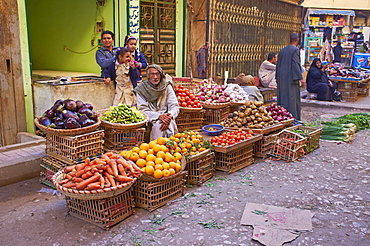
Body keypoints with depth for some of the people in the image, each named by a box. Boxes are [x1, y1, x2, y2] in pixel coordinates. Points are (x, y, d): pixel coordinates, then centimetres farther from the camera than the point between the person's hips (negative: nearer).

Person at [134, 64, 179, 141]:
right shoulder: (141, 89, -1)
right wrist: (159, 116, -24)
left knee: (171, 124, -30)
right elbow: (142, 110, -8)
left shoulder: (167, 86, 4)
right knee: (157, 125, -33)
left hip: (166, 118, 2)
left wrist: (169, 116, -23)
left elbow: (174, 106, 1)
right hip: (150, 120, -2)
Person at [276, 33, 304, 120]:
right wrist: (300, 77, -15)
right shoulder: (295, 49, -8)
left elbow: (278, 64, 14)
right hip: (291, 77, -6)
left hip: (282, 77, 7)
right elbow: (295, 64, -16)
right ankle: (293, 118, -3)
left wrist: (277, 77, 19)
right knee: (292, 96, -4)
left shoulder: (282, 50, 11)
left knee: (282, 95, 11)